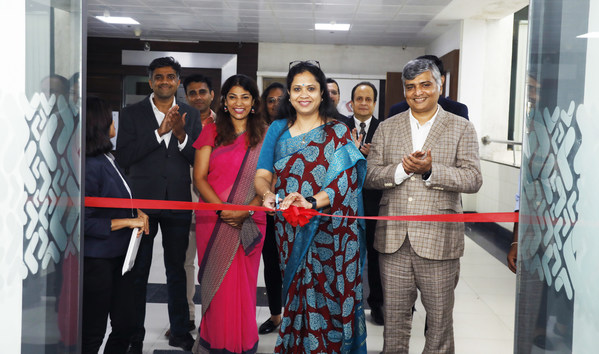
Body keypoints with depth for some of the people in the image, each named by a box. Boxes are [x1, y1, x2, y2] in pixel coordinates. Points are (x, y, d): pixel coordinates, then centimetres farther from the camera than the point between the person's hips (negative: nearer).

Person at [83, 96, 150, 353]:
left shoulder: (107, 158, 8)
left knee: (125, 325, 15)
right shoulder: (91, 166, -21)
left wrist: (137, 212, 4)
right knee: (93, 333, 4)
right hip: (97, 261, -9)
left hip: (119, 255, 9)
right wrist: (127, 221, -18)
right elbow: (85, 223, -23)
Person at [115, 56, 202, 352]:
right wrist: (160, 132, -19)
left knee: (176, 269, 14)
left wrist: (181, 135, -19)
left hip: (178, 203, 2)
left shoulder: (190, 115, 5)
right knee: (137, 272, 7)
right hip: (142, 200, -2)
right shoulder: (132, 114, -1)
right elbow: (123, 156, -13)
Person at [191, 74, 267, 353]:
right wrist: (222, 209, -13)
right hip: (212, 219, 1)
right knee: (215, 282, 4)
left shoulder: (264, 136, 6)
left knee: (243, 283, 4)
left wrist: (246, 211, -14)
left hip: (250, 222, 0)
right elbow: (199, 177, 1)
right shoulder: (211, 132, 7)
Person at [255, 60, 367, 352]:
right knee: (296, 294, 6)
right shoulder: (278, 129, 9)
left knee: (325, 298, -1)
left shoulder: (338, 133, 0)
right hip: (289, 230, 3)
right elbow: (262, 175, 2)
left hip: (328, 230, -2)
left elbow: (343, 180, -12)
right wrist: (267, 194, -22)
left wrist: (312, 202, -29)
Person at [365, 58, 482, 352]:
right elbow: (368, 176, 3)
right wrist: (401, 169, -15)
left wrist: (430, 170, -20)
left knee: (440, 318, 11)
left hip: (438, 239, -2)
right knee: (394, 317, 12)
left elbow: (473, 180, -6)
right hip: (393, 239, 2)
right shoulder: (387, 128, 10)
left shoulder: (461, 128, 3)